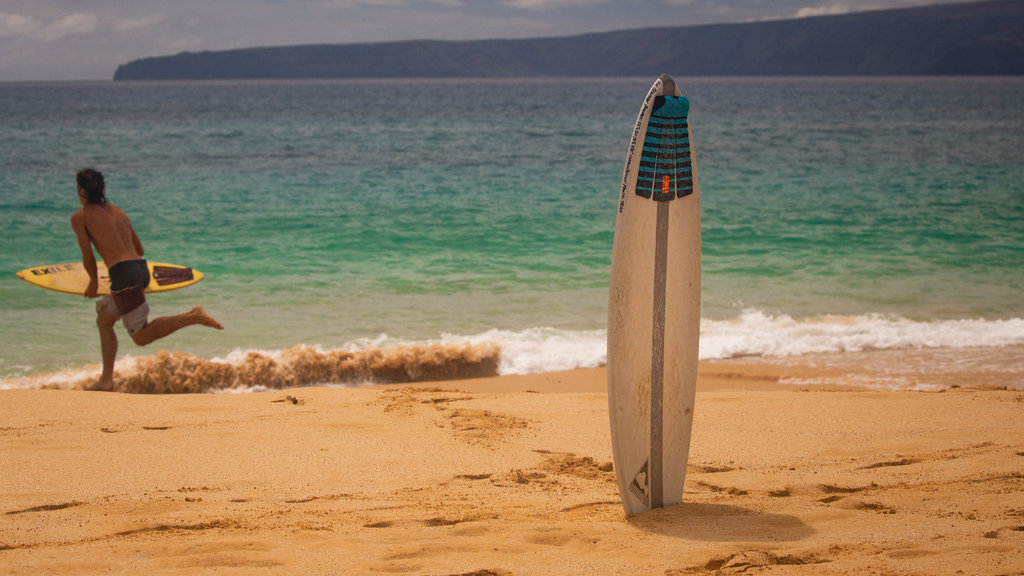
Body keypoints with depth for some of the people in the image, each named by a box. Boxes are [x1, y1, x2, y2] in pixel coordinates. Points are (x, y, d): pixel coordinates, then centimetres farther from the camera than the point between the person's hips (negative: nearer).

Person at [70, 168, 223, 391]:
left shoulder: (79, 217, 6)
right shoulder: (118, 212, 23)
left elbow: (88, 255, 0)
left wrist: (93, 282, 18)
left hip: (123, 272, -8)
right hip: (141, 268, 8)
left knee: (142, 336, -6)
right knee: (104, 320, 21)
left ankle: (194, 317, -20)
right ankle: (106, 380, 16)